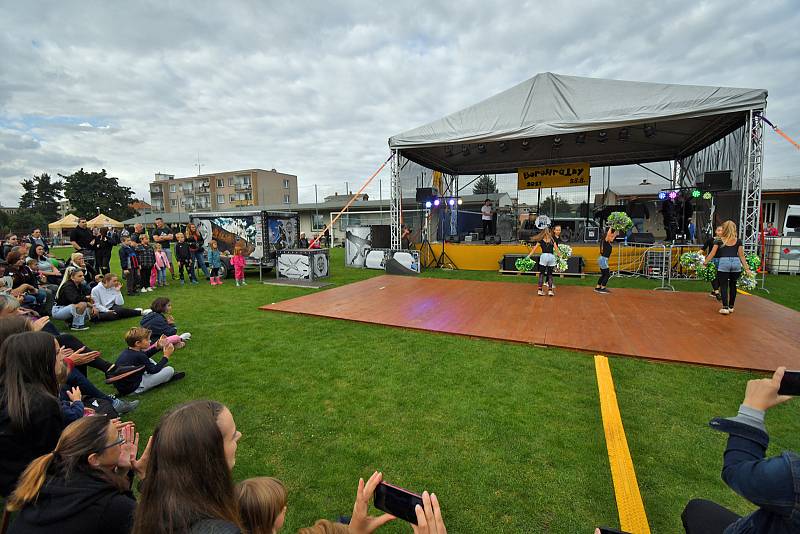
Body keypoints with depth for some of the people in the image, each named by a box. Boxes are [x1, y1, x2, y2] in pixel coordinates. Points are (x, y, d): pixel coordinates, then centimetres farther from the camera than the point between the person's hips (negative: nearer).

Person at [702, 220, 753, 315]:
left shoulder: (720, 240, 6)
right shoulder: (738, 241, 10)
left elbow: (712, 254, 6)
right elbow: (741, 256, 10)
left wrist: (705, 262, 17)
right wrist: (747, 268, 15)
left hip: (724, 262, -3)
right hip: (736, 262, 3)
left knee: (723, 285, 2)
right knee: (733, 285, 15)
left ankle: (725, 307, -3)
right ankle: (731, 307, 22)